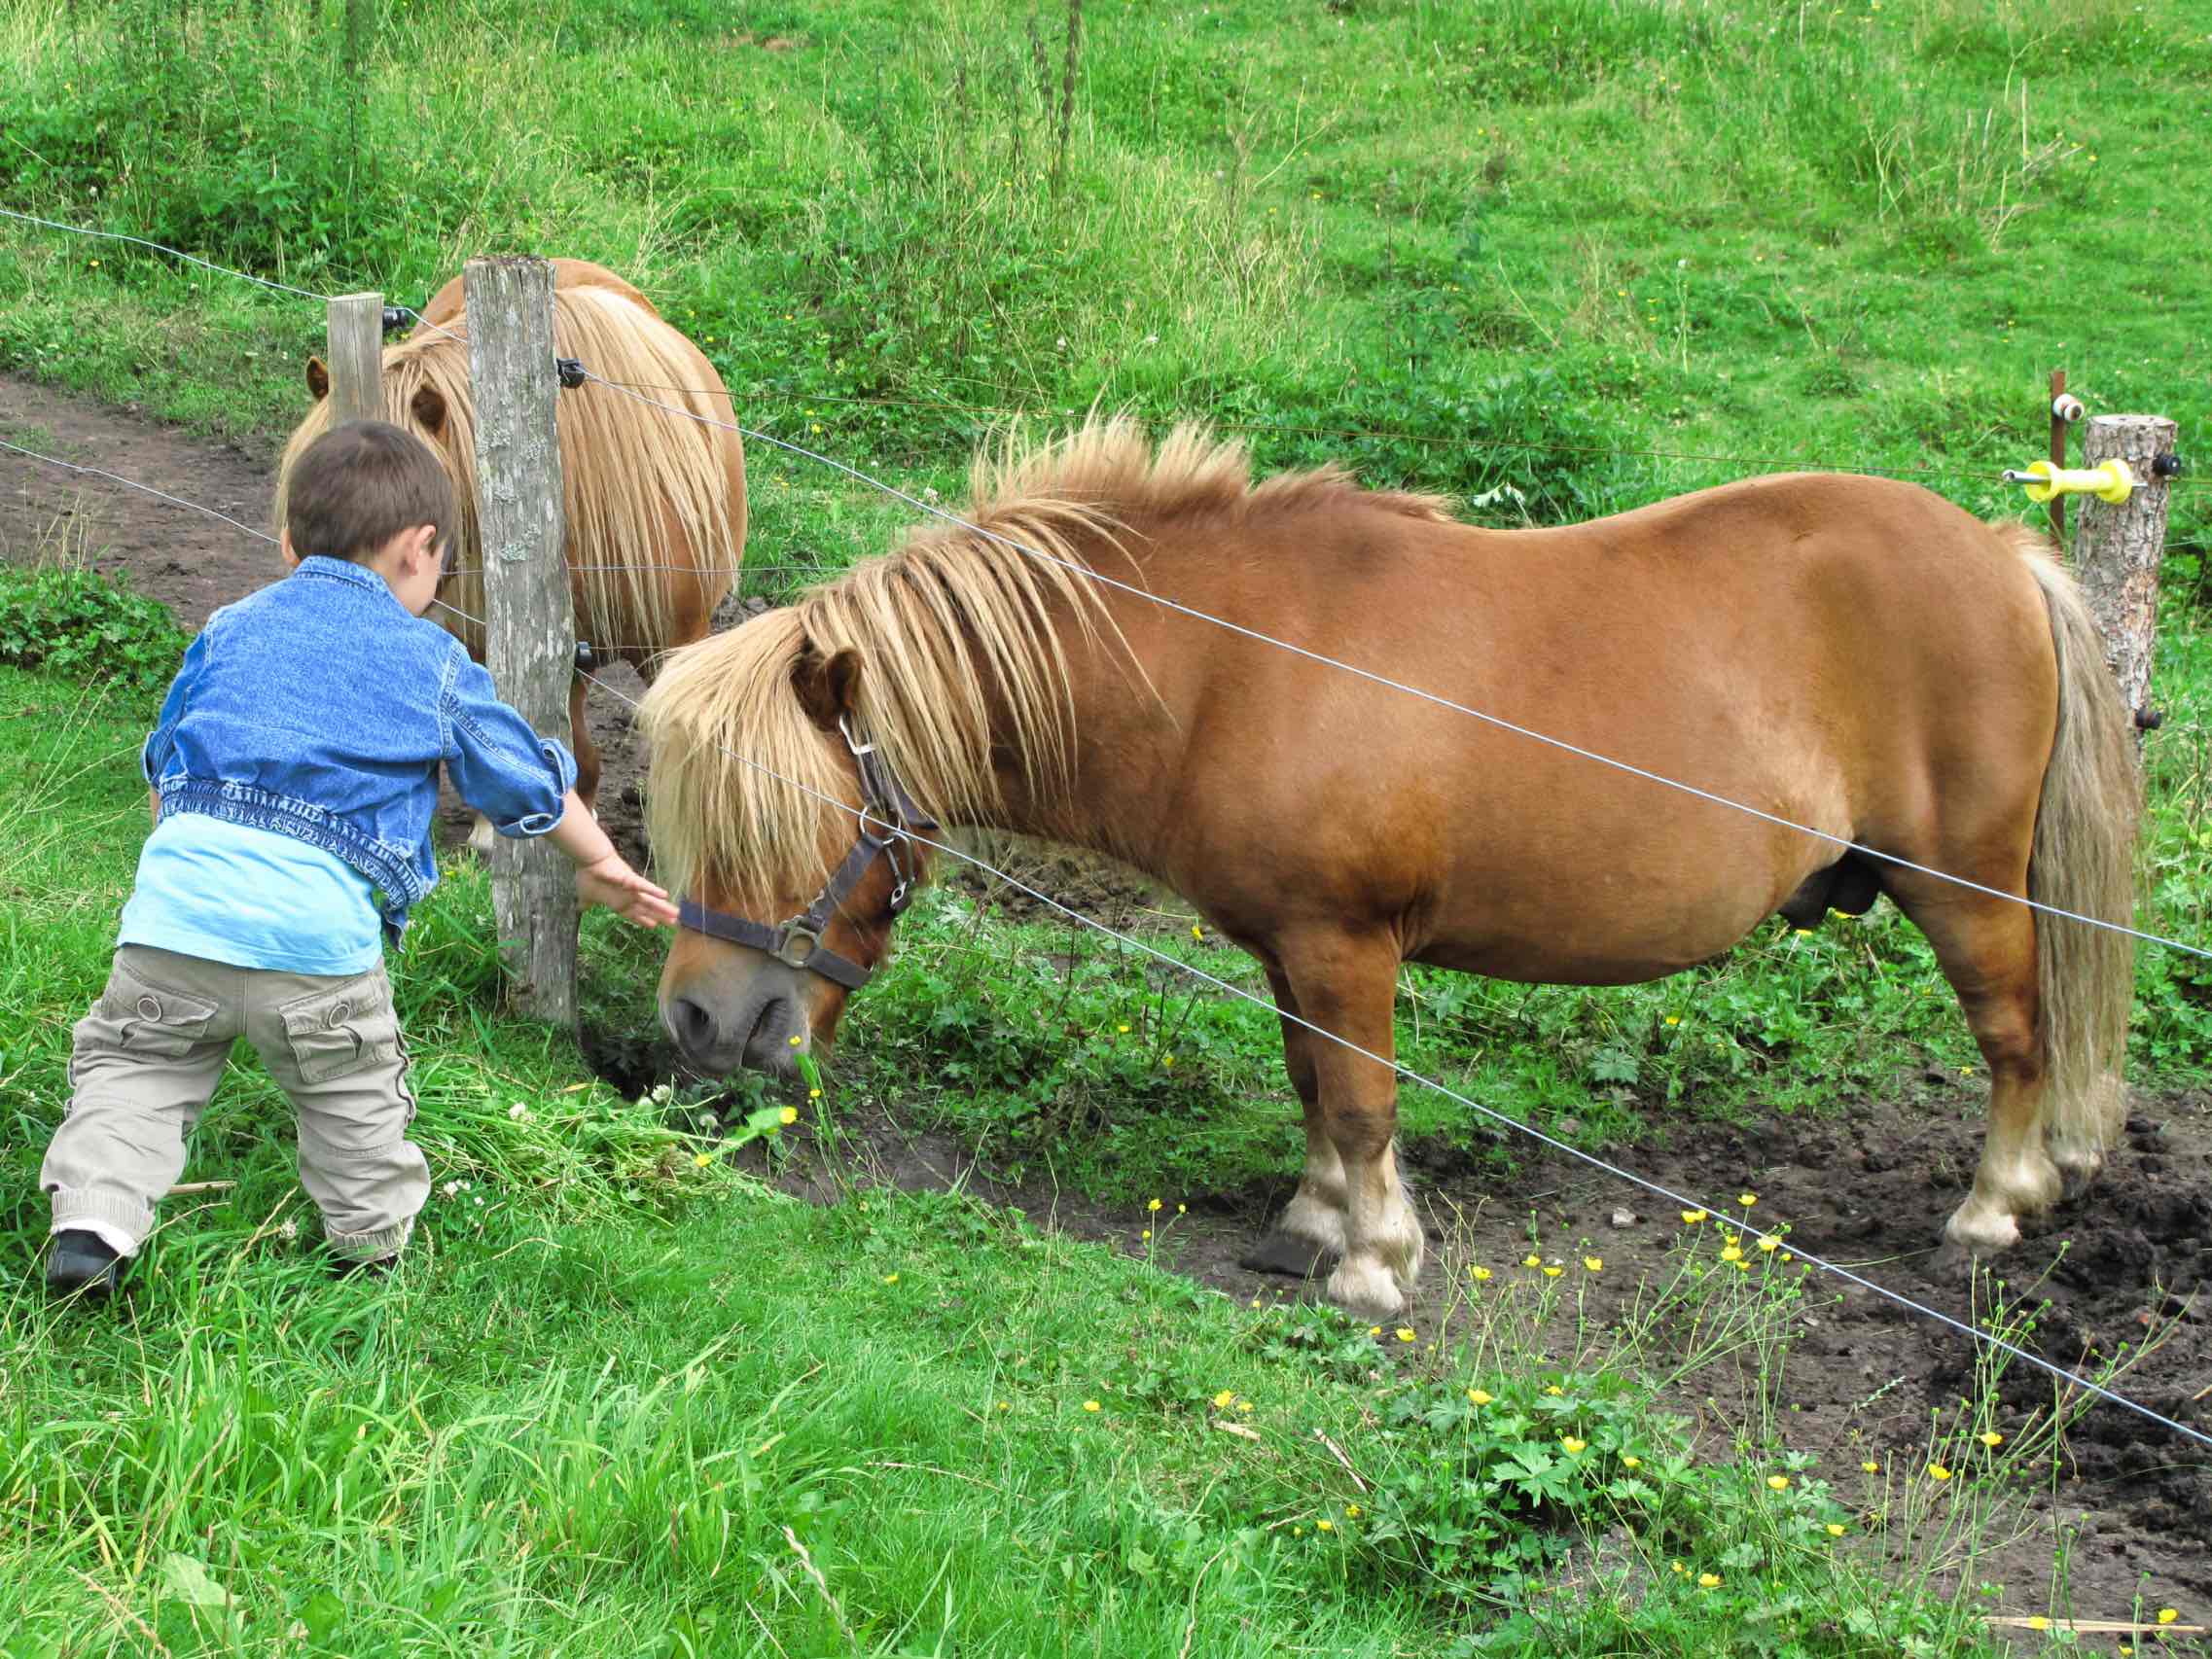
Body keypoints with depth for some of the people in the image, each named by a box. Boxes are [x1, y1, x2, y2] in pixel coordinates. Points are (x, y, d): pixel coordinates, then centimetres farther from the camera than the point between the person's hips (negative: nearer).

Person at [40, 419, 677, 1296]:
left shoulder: (231, 630, 20)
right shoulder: (433, 662, 12)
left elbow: (160, 764, 29)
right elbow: (527, 779, 23)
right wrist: (601, 866, 40)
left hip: (176, 903, 2)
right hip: (317, 927, -2)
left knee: (131, 1062, 14)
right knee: (354, 1090, 18)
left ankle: (91, 1223, -2)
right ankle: (375, 1239, 27)